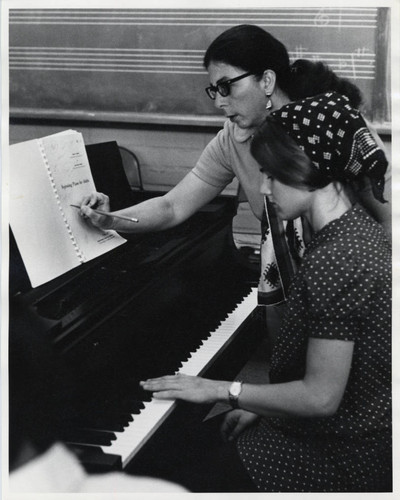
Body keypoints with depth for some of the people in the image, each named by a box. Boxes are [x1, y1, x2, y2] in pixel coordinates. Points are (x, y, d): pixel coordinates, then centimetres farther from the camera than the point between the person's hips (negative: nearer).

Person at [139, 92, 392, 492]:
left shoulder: (333, 262, -30)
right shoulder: (356, 228, 1)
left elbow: (321, 397, -25)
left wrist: (223, 391, -15)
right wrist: (257, 405, 8)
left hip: (343, 459, -9)